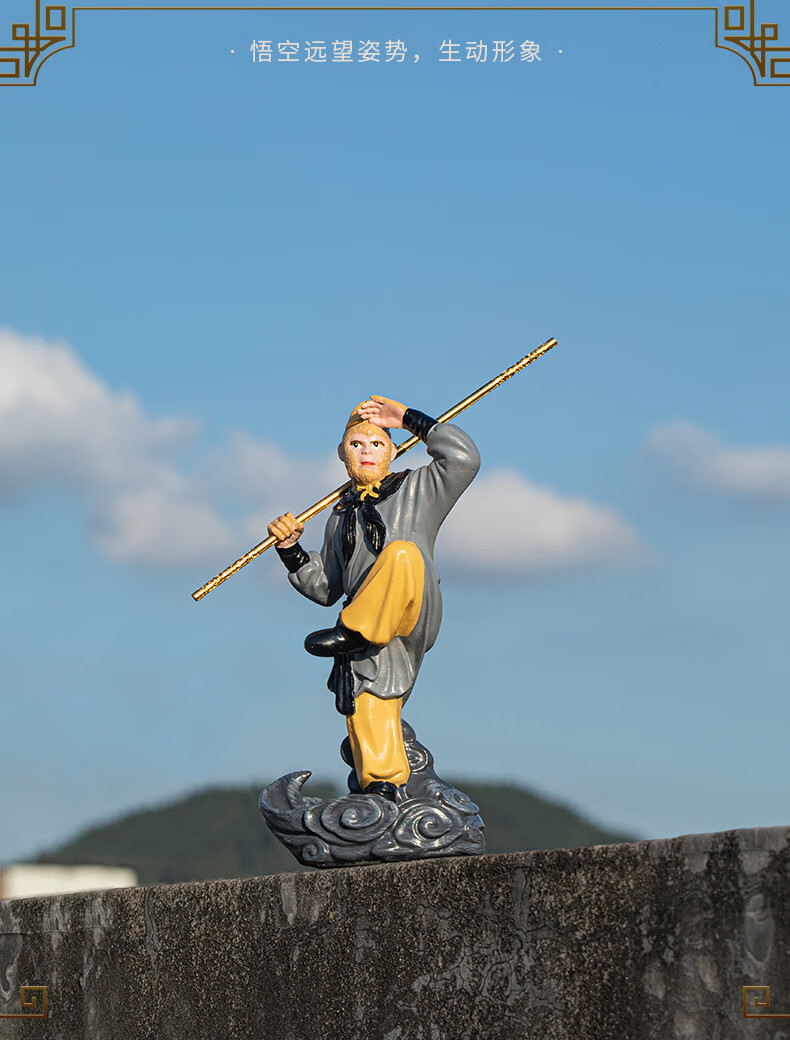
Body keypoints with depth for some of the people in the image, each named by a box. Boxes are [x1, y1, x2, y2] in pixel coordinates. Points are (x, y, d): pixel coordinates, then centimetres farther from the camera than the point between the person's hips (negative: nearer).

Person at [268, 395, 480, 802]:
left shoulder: (417, 490, 19)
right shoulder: (341, 516, 31)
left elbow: (464, 458, 0)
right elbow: (324, 588, 33)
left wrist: (407, 418, 5)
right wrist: (290, 549, 16)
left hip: (416, 616, -4)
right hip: (373, 642, 4)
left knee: (403, 552, -34)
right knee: (365, 697, -22)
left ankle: (352, 633, -35)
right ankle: (383, 784, -22)